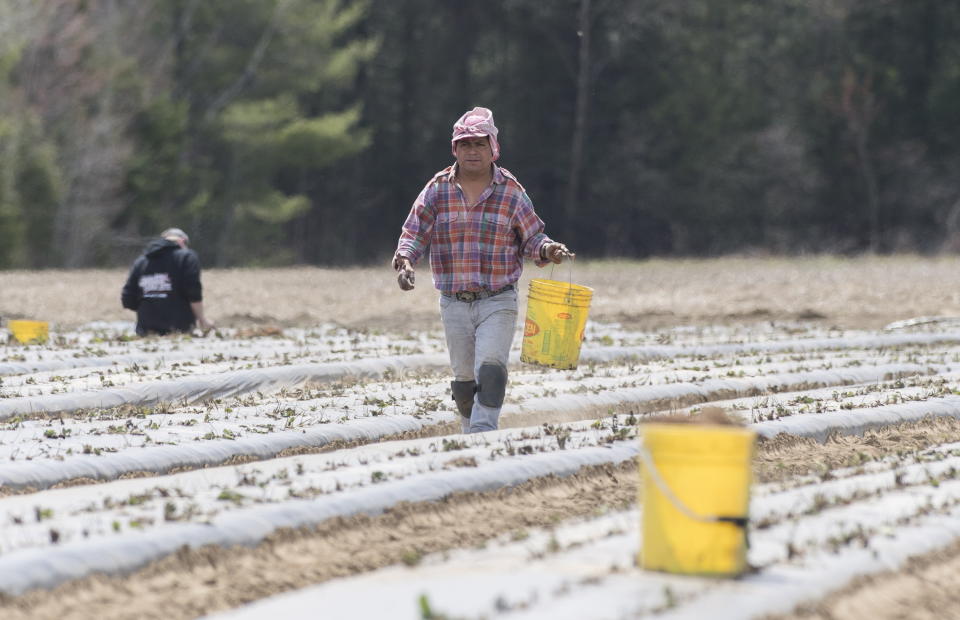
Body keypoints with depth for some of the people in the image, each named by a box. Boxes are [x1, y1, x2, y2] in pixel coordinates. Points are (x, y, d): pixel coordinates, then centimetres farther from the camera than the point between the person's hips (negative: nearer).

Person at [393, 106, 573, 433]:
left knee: (490, 369, -21)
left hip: (497, 302, -2)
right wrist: (404, 261, -16)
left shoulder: (511, 192, 1)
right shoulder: (438, 189, 4)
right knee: (464, 380, 8)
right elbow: (414, 232, 3)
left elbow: (531, 238, 6)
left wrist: (548, 250, -16)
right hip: (454, 304, 2)